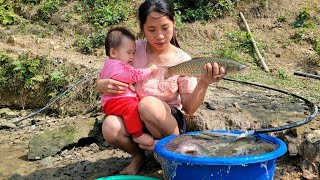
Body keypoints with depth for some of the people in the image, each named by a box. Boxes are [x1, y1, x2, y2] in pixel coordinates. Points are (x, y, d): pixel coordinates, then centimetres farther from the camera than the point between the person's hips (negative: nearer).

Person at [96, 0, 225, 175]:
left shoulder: (183, 61, -12)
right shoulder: (134, 50, -7)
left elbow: (189, 109, -12)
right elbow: (101, 83, 0)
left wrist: (204, 84, -31)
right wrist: (104, 85, -26)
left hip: (169, 122, -2)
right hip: (136, 120, 3)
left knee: (148, 103, -35)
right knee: (110, 127, -30)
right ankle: (138, 155, 3)